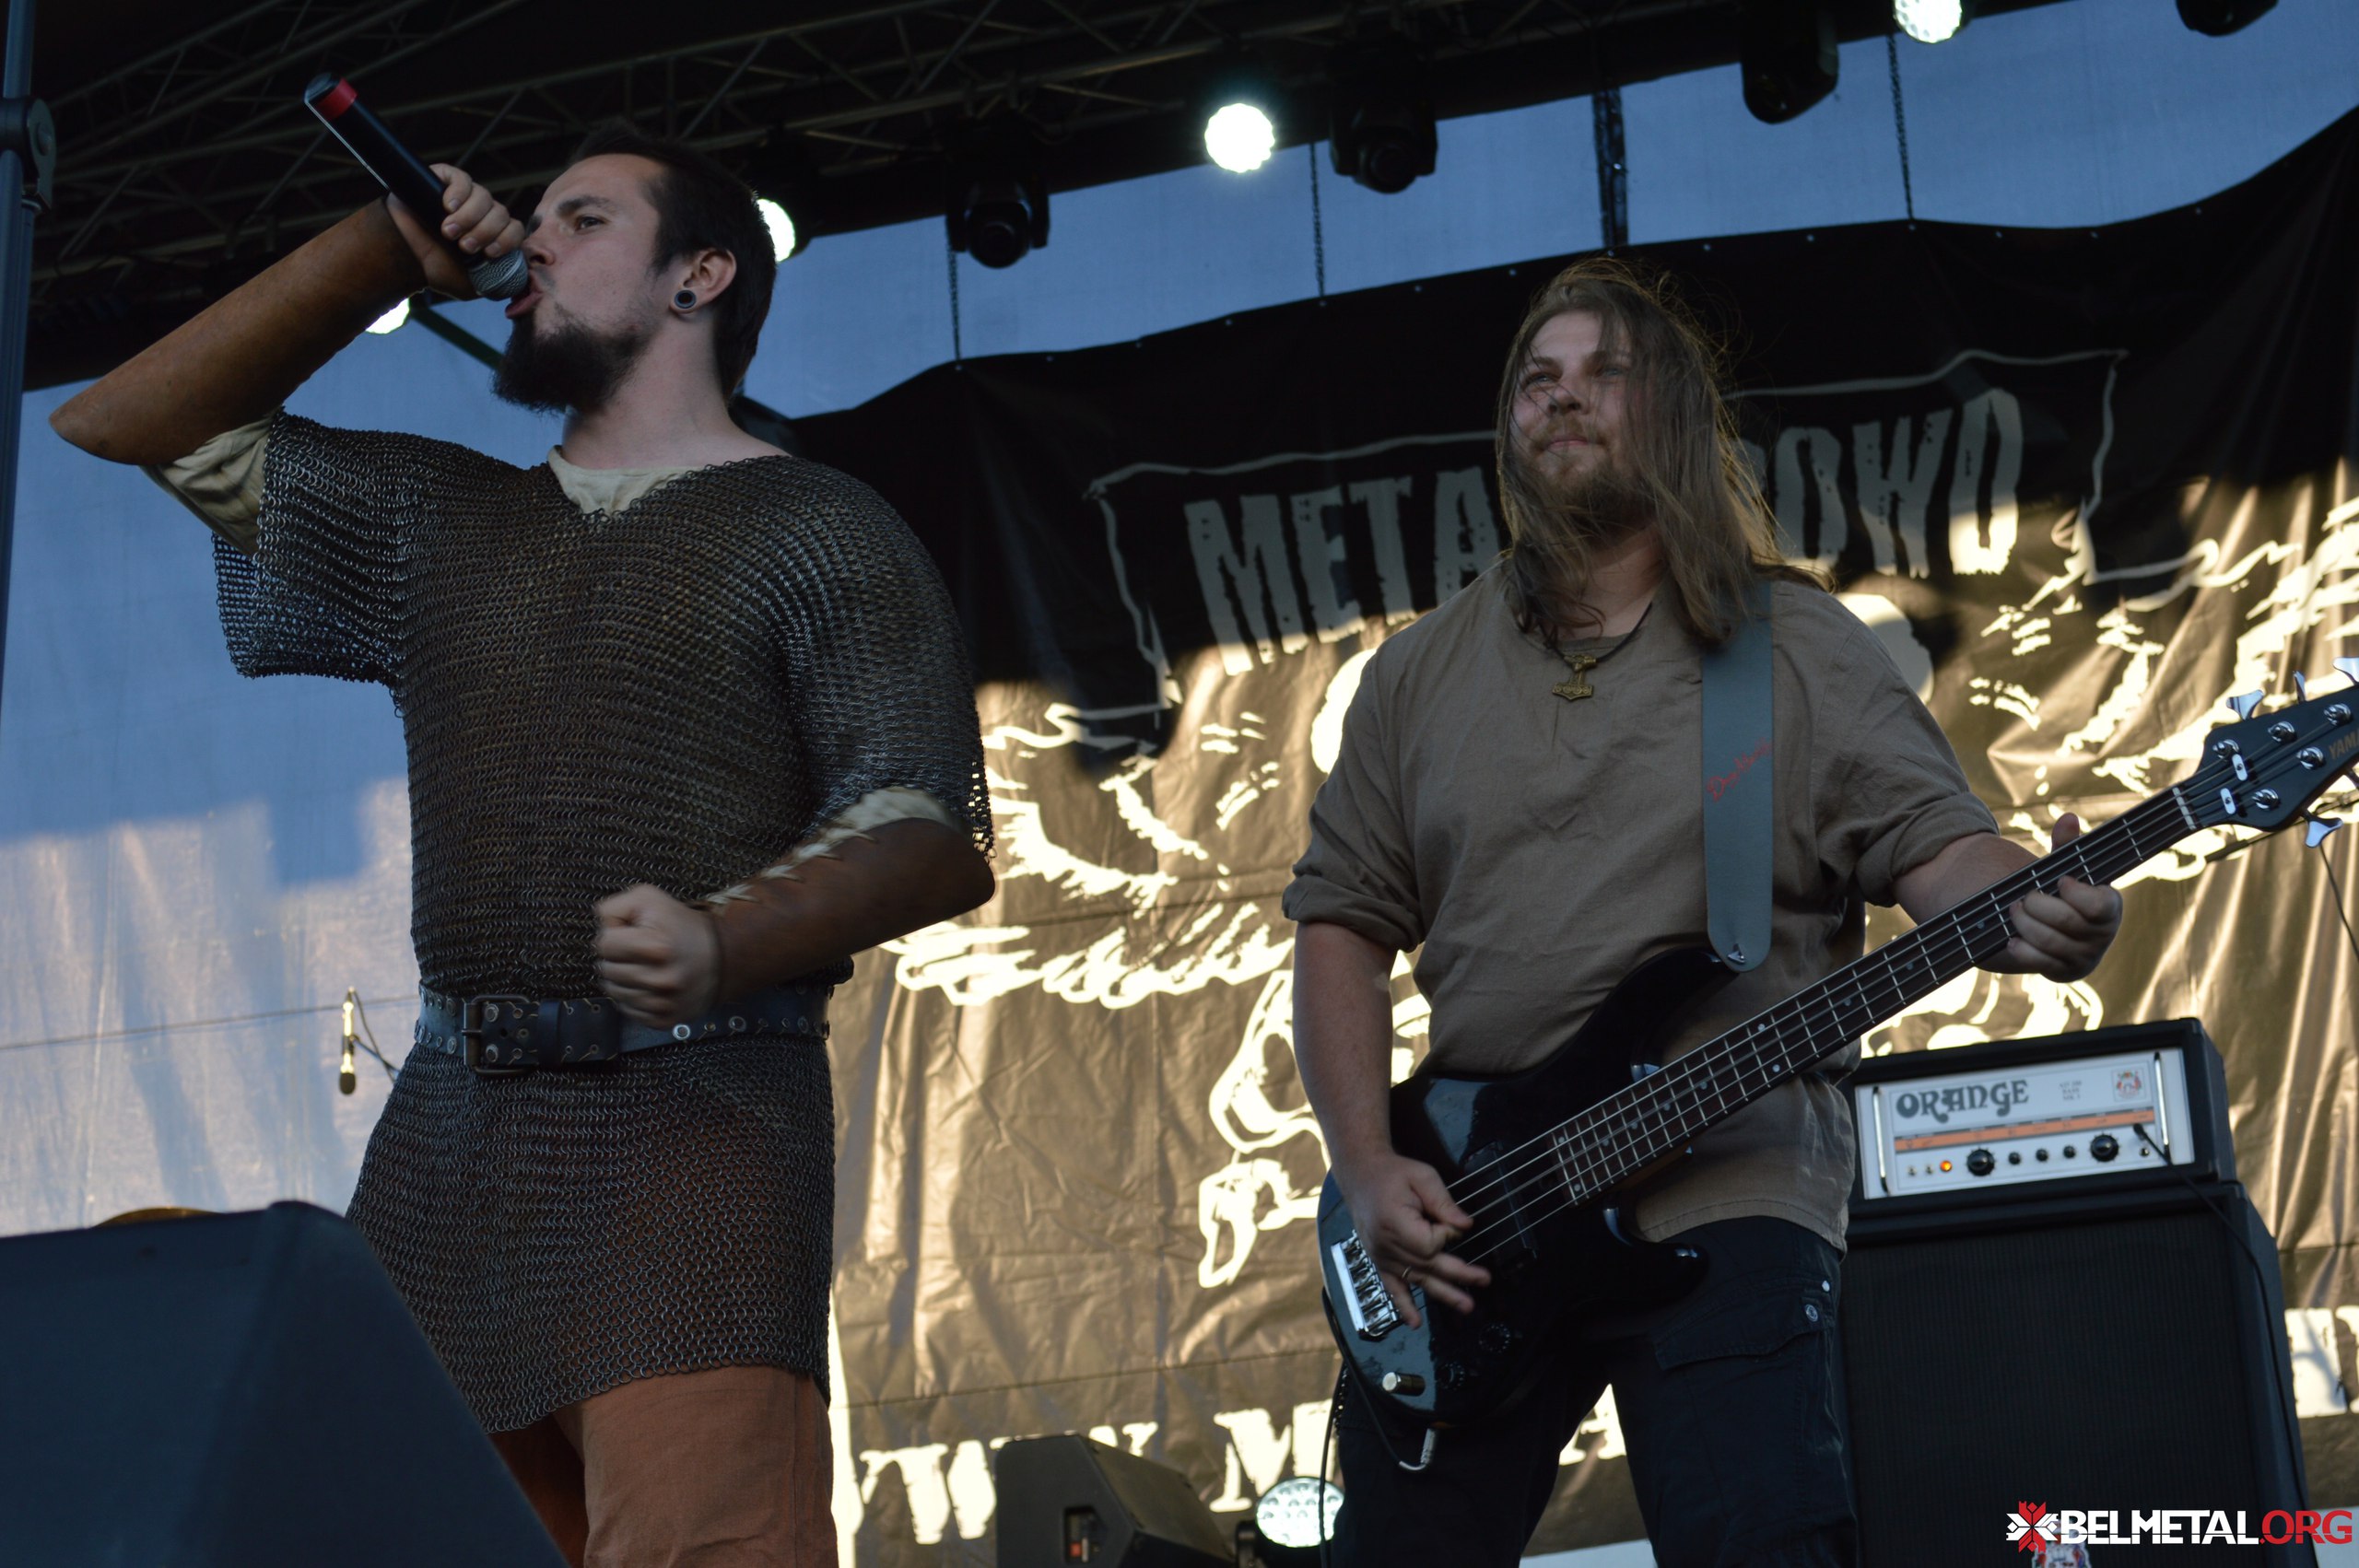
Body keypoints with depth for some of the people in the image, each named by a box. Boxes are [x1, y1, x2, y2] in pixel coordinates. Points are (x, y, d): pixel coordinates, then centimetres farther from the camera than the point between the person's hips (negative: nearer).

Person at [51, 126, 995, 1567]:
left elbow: (937, 840, -2)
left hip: (694, 1116, -5)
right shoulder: (439, 519, 22)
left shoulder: (819, 531, 6)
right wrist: (380, 252, 17)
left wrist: (724, 945, -21)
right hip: (451, 1122, 5)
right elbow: (131, 422, 24)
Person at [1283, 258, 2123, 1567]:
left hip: (1726, 1193, -3)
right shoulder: (1418, 675, 14)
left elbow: (1933, 841, -2)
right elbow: (1340, 919, 11)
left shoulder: (1800, 648, 6)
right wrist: (1369, 1171, -2)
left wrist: (2032, 917, -27)